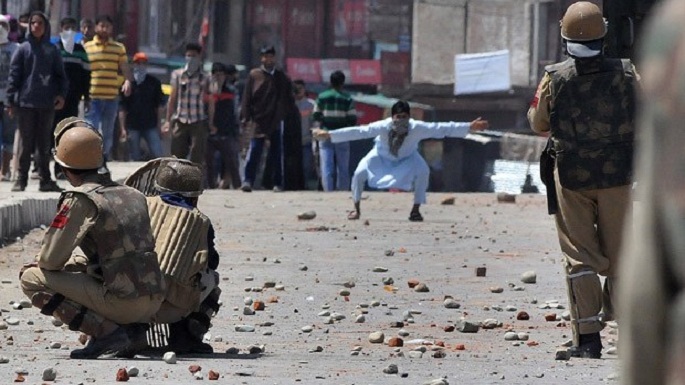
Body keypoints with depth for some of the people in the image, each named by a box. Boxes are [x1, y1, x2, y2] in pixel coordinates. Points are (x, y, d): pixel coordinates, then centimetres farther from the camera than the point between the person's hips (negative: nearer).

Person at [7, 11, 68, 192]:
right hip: (26, 102, -2)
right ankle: (21, 179, 3)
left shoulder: (52, 50, 10)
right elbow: (14, 75, 2)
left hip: (47, 103, 2)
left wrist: (61, 94, -4)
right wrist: (11, 100, -4)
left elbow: (60, 75, 11)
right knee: (26, 142, -1)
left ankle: (45, 180, 11)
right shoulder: (23, 49, 3)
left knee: (44, 143, 7)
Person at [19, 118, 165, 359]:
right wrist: (74, 262, 26)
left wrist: (38, 262, 16)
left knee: (31, 279, 0)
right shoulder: (133, 195, 15)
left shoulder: (80, 200, -7)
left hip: (121, 302, -8)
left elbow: (51, 259, -7)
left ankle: (106, 331, -9)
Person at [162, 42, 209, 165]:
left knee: (197, 159, -5)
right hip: (180, 121, 2)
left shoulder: (204, 78, 4)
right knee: (177, 155, 1)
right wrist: (168, 120, 6)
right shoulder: (177, 75, 9)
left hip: (198, 122, -2)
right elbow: (173, 98, 11)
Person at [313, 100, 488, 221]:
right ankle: (356, 209, 7)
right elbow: (357, 132, -42)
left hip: (407, 158, 0)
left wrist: (470, 127, -37)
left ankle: (415, 210, -7)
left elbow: (443, 129, -34)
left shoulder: (417, 128, -37)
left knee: (422, 172, -27)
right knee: (360, 173, -19)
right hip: (382, 155, 0)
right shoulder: (383, 127, -39)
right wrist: (328, 135, -47)